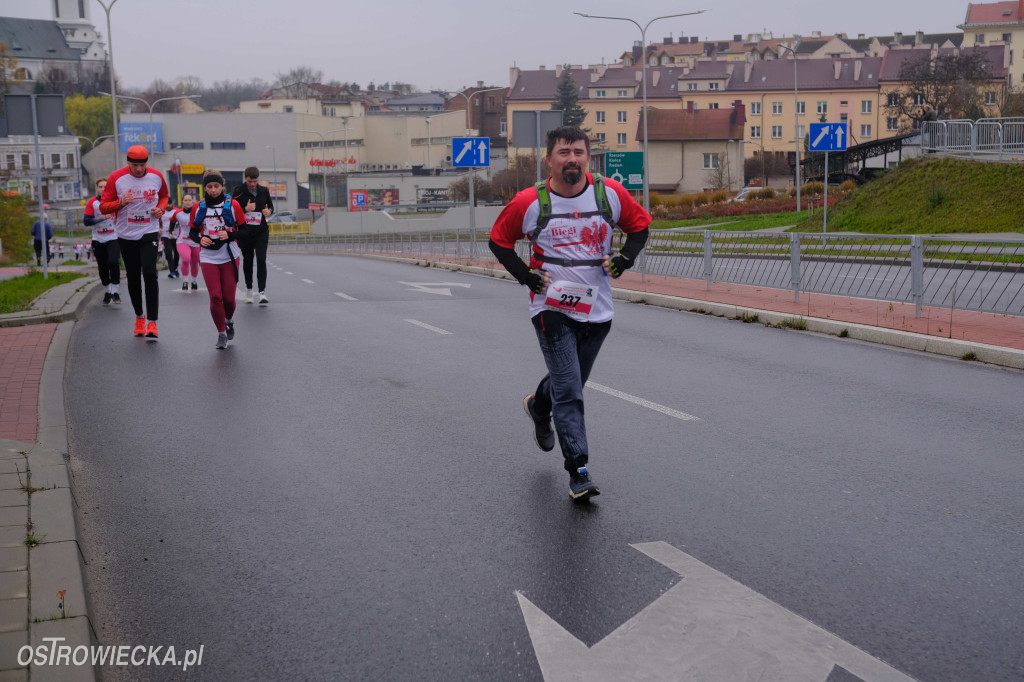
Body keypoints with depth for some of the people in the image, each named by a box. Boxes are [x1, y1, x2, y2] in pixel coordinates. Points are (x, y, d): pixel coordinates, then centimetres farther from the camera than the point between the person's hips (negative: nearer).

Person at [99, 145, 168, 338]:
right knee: (133, 278, 10)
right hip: (126, 235, 1)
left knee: (150, 273, -16)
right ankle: (139, 316, 29)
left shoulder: (156, 176, -2)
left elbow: (164, 196, 19)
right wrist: (120, 203, -23)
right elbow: (103, 206, -4)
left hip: (149, 233, -1)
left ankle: (152, 322, -14)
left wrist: (160, 209, -2)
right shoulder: (117, 178, -7)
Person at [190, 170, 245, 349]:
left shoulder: (232, 205, -1)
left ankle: (228, 321, 35)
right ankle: (221, 333, 7)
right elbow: (192, 232, 13)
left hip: (230, 258, -1)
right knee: (215, 297, -9)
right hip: (208, 259, 1)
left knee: (229, 297, 2)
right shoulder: (198, 207, 5)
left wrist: (230, 235, -16)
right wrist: (200, 239, -8)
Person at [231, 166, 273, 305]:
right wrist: (245, 209, -22)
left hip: (261, 231, 1)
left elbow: (271, 205, 18)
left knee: (261, 260, -11)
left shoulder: (264, 191, 4)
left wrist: (269, 211, -5)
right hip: (244, 232, -1)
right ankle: (249, 289, 27)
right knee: (247, 261, 10)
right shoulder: (238, 191, -6)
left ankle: (262, 292, -13)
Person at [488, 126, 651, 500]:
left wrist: (626, 257, -4)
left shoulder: (610, 193, -2)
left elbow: (640, 224, 13)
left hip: (596, 309, 3)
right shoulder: (530, 202, -8)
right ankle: (579, 472, -5)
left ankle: (538, 406, 54)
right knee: (569, 391, -10)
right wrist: (526, 275, -7)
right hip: (552, 308, -3)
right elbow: (499, 240, 5)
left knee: (571, 381, 20)